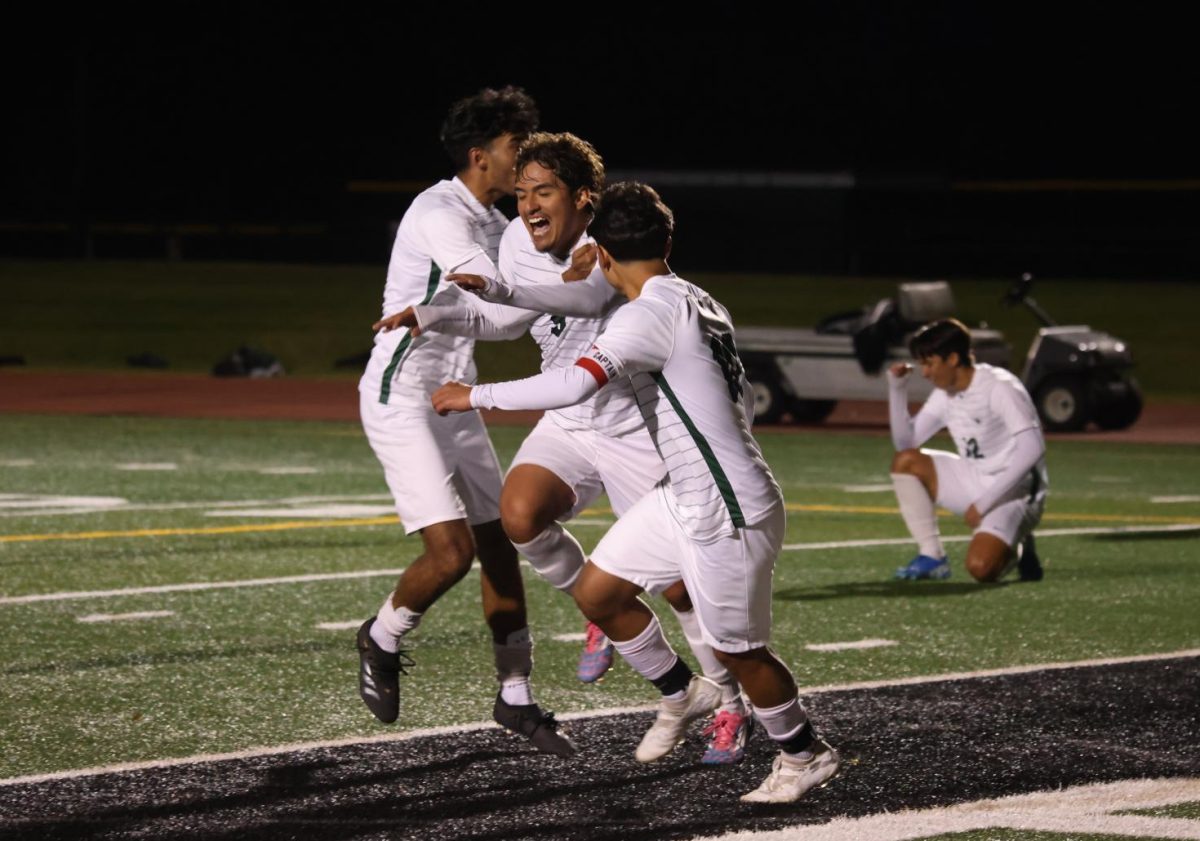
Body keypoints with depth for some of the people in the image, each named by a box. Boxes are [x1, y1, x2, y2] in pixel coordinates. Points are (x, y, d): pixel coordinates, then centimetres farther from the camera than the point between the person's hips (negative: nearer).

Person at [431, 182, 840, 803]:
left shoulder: (651, 312, -21)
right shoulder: (699, 303, 7)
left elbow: (575, 384, -33)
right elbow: (741, 401, 19)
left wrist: (474, 396, -23)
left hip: (729, 515, -9)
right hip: (683, 496, 9)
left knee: (737, 653, 7)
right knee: (597, 594, 12)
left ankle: (806, 755, 27)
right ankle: (679, 695, 31)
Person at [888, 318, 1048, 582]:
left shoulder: (999, 387, -17)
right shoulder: (945, 395, 7)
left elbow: (1032, 449, -26)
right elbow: (905, 442, 11)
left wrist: (984, 503, -26)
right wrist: (897, 388, -2)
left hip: (1014, 492, -8)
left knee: (980, 568, -32)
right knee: (905, 462, -8)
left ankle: (1016, 550, 4)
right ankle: (931, 557, -5)